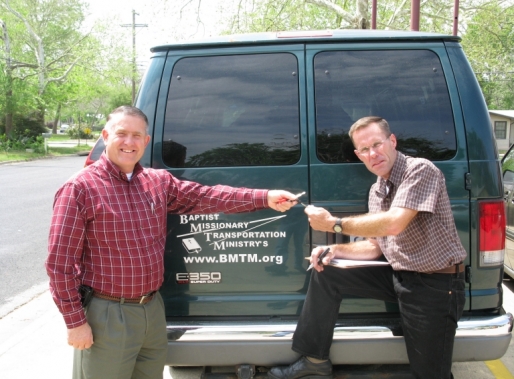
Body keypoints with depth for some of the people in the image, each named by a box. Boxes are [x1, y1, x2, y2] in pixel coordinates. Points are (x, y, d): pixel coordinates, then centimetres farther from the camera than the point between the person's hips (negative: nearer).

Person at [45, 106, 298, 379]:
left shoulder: (160, 182, 6)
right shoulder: (80, 188, -12)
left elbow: (207, 197, 0)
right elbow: (60, 262, -12)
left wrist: (264, 198, -11)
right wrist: (75, 321, -13)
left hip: (153, 308, 6)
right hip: (107, 315, -6)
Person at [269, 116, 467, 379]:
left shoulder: (420, 170, -17)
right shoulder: (376, 191, 8)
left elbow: (394, 224, -31)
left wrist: (335, 224, -22)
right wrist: (337, 250, -4)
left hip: (436, 285, -7)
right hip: (398, 275, 8)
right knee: (325, 273, 0)